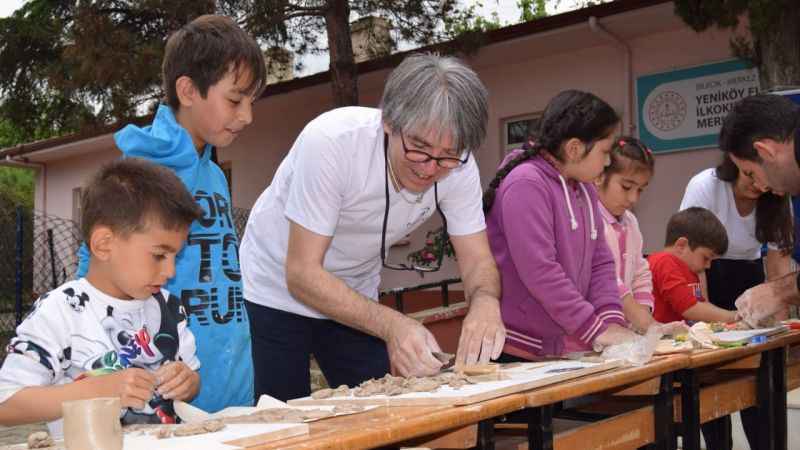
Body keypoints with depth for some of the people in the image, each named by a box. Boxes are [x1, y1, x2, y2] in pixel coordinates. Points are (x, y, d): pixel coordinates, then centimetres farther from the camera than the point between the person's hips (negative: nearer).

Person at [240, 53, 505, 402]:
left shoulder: (458, 167, -18)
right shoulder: (331, 141, -31)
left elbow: (478, 262, -11)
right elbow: (302, 275, -30)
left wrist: (485, 301, -35)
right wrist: (390, 324, -42)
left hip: (352, 299, 4)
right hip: (275, 292, -3)